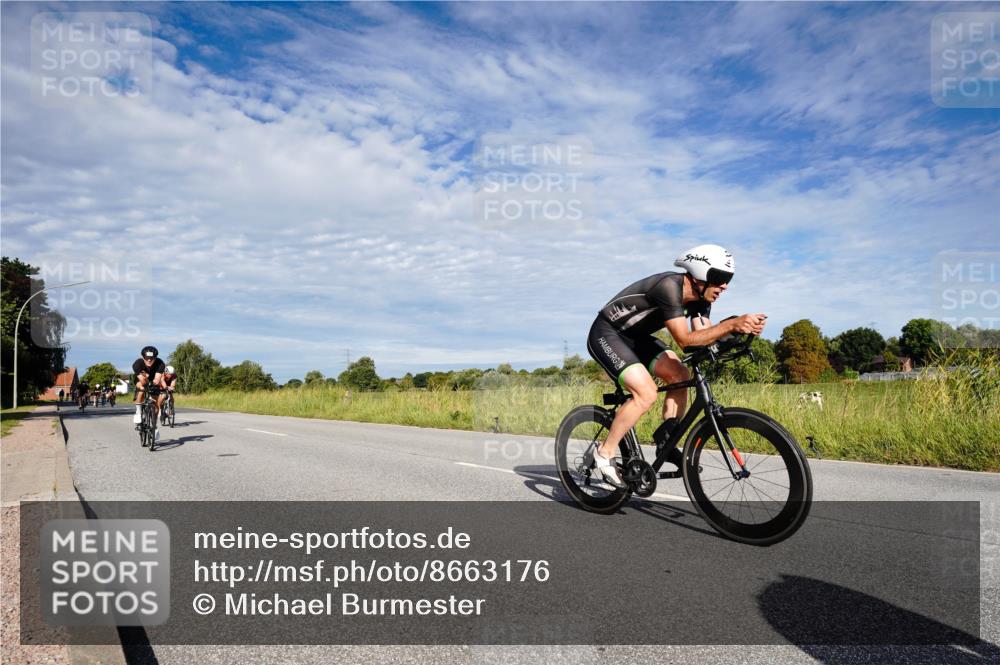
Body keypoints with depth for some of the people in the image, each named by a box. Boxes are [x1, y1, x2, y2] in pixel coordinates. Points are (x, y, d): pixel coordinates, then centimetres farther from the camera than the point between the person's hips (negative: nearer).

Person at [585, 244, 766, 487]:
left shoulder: (700, 297, -2)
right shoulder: (669, 286, -29)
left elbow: (704, 340, -9)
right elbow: (684, 339, -33)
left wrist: (740, 328, -24)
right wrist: (731, 325, -40)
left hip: (635, 337, 9)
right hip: (606, 335, -9)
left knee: (680, 375, -7)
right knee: (647, 393, -23)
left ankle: (665, 443, 4)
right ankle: (605, 453, -9)